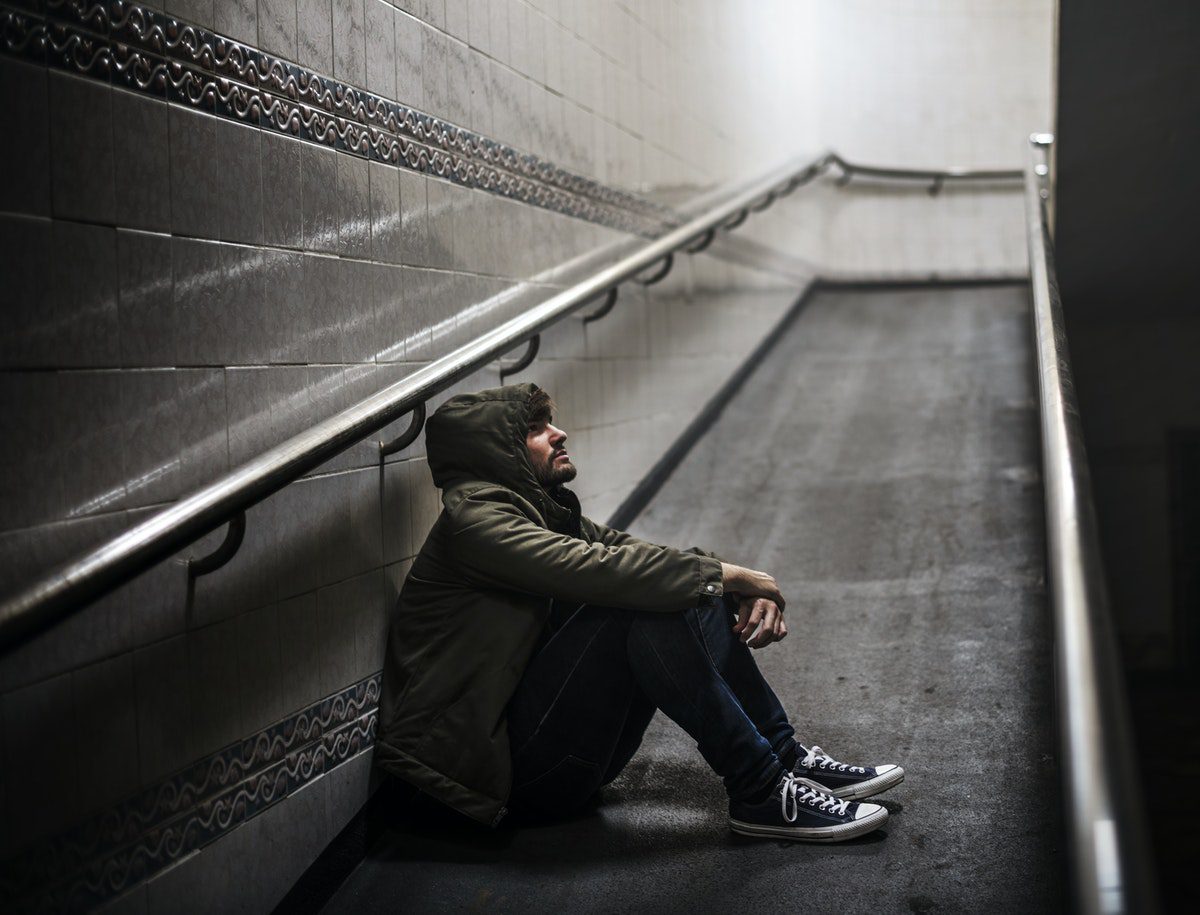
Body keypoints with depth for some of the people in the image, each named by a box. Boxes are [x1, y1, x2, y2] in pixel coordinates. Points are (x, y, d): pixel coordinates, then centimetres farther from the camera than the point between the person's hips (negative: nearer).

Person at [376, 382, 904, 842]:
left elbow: (629, 551, 10)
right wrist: (727, 574, -18)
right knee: (647, 602, -24)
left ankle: (785, 757, 3)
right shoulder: (474, 517, -14)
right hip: (507, 760, -9)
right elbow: (597, 568, -27)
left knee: (688, 592, 3)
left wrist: (749, 590, -8)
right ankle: (759, 793, -20)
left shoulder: (546, 511, 16)